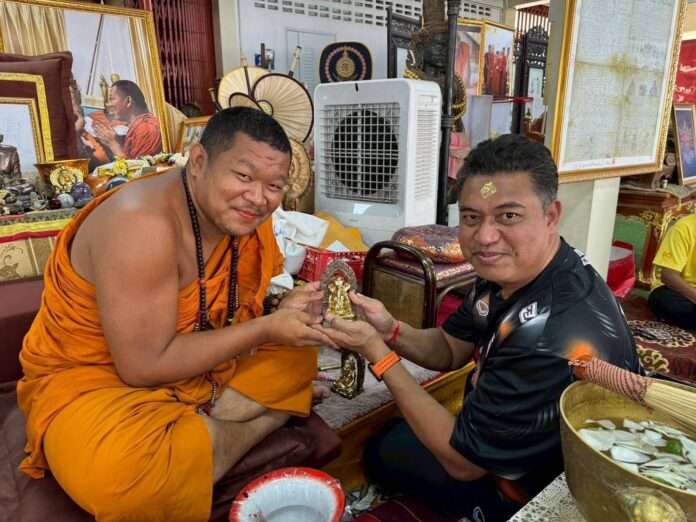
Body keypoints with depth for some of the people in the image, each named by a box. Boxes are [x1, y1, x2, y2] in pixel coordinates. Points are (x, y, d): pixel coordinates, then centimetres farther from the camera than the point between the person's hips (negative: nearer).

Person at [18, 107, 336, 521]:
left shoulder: (241, 214, -8)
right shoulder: (143, 224, -31)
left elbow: (234, 314, 2)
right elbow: (144, 365, -29)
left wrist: (287, 310, -19)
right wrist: (265, 328, -28)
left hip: (195, 361, 7)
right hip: (95, 376, -6)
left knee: (298, 355, 1)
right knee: (114, 472, -36)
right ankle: (267, 420, -11)